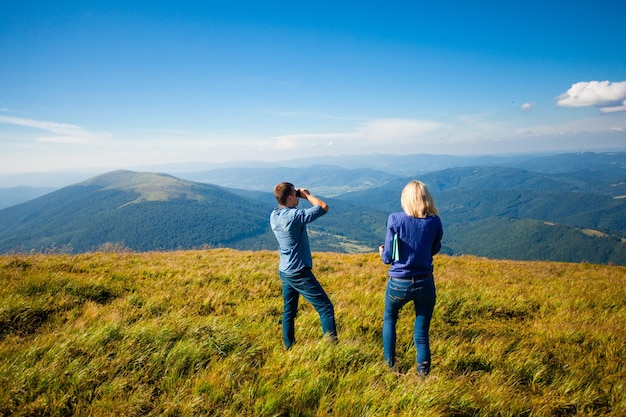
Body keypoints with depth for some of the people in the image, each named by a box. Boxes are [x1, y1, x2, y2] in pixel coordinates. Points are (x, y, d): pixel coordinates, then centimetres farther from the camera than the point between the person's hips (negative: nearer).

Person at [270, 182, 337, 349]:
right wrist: (306, 195, -5)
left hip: (284, 271, 9)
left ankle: (289, 347, 27)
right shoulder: (294, 215, -23)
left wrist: (301, 196, 8)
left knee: (289, 311, 17)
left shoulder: (274, 215, 2)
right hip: (299, 273, -9)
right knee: (325, 308, -1)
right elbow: (324, 207, -19)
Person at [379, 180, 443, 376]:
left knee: (389, 320, 26)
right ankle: (423, 371, 19)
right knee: (421, 333, 12)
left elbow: (388, 257, -8)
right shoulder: (435, 221, -5)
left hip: (398, 284, -1)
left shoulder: (395, 219, -12)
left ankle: (390, 363, 31)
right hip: (425, 284, 1)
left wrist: (382, 251, 13)